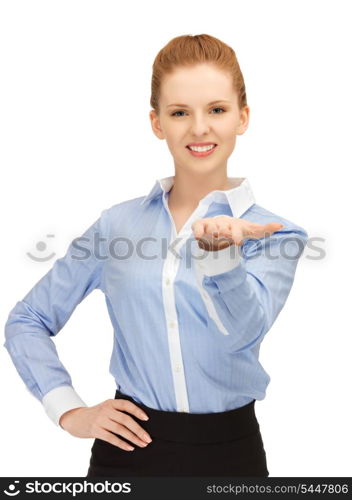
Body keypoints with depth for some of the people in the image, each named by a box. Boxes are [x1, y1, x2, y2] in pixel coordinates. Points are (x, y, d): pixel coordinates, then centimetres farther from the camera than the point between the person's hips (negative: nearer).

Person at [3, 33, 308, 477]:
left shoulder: (273, 234, -6)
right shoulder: (118, 223, -1)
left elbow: (244, 330, -25)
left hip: (229, 451, -1)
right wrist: (70, 411, -4)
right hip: (130, 447, 1)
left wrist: (220, 252, -42)